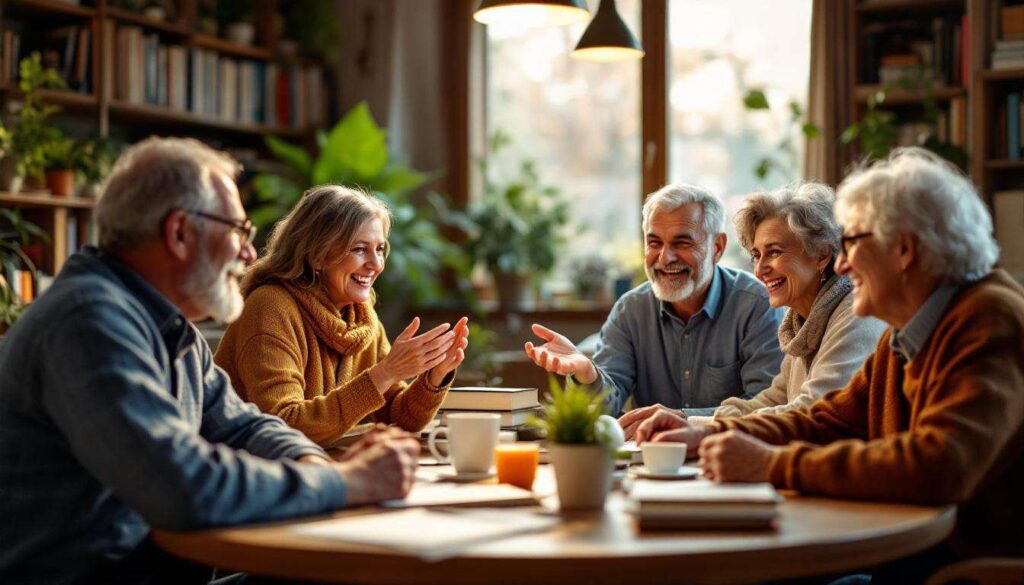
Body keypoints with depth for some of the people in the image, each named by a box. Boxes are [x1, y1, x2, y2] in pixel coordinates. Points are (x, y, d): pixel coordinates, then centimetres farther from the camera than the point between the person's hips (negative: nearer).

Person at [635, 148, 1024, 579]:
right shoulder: (906, 338, 11)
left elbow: (937, 468, -32)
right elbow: (828, 421, 17)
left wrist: (772, 465, -26)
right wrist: (707, 435, 3)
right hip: (916, 551, 8)